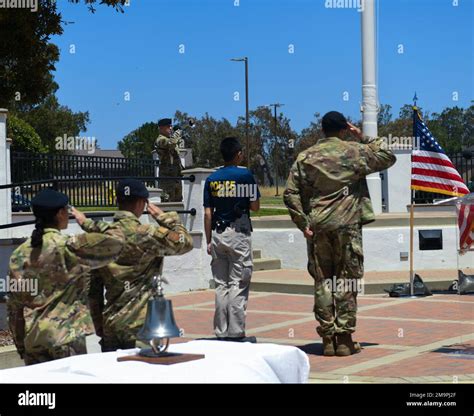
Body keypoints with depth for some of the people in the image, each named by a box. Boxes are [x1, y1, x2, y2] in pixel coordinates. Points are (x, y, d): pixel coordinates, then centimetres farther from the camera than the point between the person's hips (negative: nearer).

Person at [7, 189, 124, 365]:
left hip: (32, 339, 5)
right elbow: (117, 241, -8)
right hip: (65, 337, -5)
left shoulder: (20, 254, 6)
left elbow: (14, 306, 10)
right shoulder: (70, 246, -10)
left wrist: (21, 347, 18)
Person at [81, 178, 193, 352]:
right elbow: (186, 242, -1)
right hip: (139, 325, -5)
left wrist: (99, 325, 16)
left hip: (109, 325, 6)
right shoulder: (147, 235, -13)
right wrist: (164, 217, 10)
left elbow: (94, 288, 8)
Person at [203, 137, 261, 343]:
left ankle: (221, 332, 10)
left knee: (221, 285, 9)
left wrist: (209, 241, 10)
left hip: (217, 233, 4)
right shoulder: (245, 175, -7)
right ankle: (236, 333, -3)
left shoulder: (212, 179, 6)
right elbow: (255, 206, -5)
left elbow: (207, 213, 5)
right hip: (239, 233, -4)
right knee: (238, 284, -1)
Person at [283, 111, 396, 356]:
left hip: (317, 226, 2)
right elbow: (388, 157, 14)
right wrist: (364, 139, 16)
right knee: (347, 281, 3)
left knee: (322, 282, 6)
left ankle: (328, 339, 6)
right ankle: (344, 339, 2)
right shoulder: (354, 152, 1)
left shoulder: (306, 157, 7)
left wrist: (303, 223, 2)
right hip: (347, 225, -2)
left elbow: (291, 193, 0)